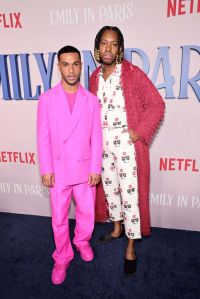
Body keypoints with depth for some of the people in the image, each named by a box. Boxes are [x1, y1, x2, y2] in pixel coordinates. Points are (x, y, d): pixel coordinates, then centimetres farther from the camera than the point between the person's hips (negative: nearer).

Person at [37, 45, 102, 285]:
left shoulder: (91, 100, -1)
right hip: (59, 169, -1)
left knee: (87, 212, 17)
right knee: (59, 217, 12)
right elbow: (43, 137, -3)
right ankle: (62, 258, 35)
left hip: (85, 168, 1)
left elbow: (96, 137, -1)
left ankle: (82, 241, 47)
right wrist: (46, 170, -6)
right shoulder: (47, 99, -3)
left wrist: (96, 168, -3)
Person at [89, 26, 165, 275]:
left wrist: (139, 132, -14)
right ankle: (117, 228, 41)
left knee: (129, 193, 1)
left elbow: (157, 105, -10)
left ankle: (131, 247, 18)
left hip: (126, 143, -6)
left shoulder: (133, 73, -9)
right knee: (108, 188, 18)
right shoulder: (94, 77, 8)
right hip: (102, 143, 6)